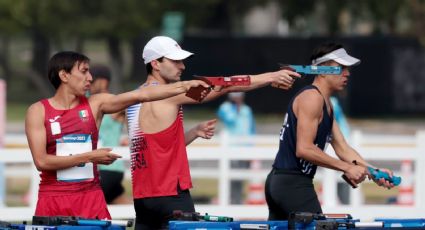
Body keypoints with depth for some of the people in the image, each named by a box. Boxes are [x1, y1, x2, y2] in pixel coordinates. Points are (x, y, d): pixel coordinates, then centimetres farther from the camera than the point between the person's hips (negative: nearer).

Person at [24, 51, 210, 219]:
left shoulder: (95, 104, 6)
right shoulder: (38, 111, -2)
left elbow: (142, 95, -1)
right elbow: (41, 161, -10)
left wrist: (185, 86, -10)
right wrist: (89, 156, -12)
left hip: (91, 198, 2)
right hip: (53, 199, -2)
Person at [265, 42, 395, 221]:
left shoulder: (326, 105, 19)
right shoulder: (312, 98, -13)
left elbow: (342, 148, 15)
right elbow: (304, 149, -22)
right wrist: (347, 168, -20)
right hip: (293, 184, -11)